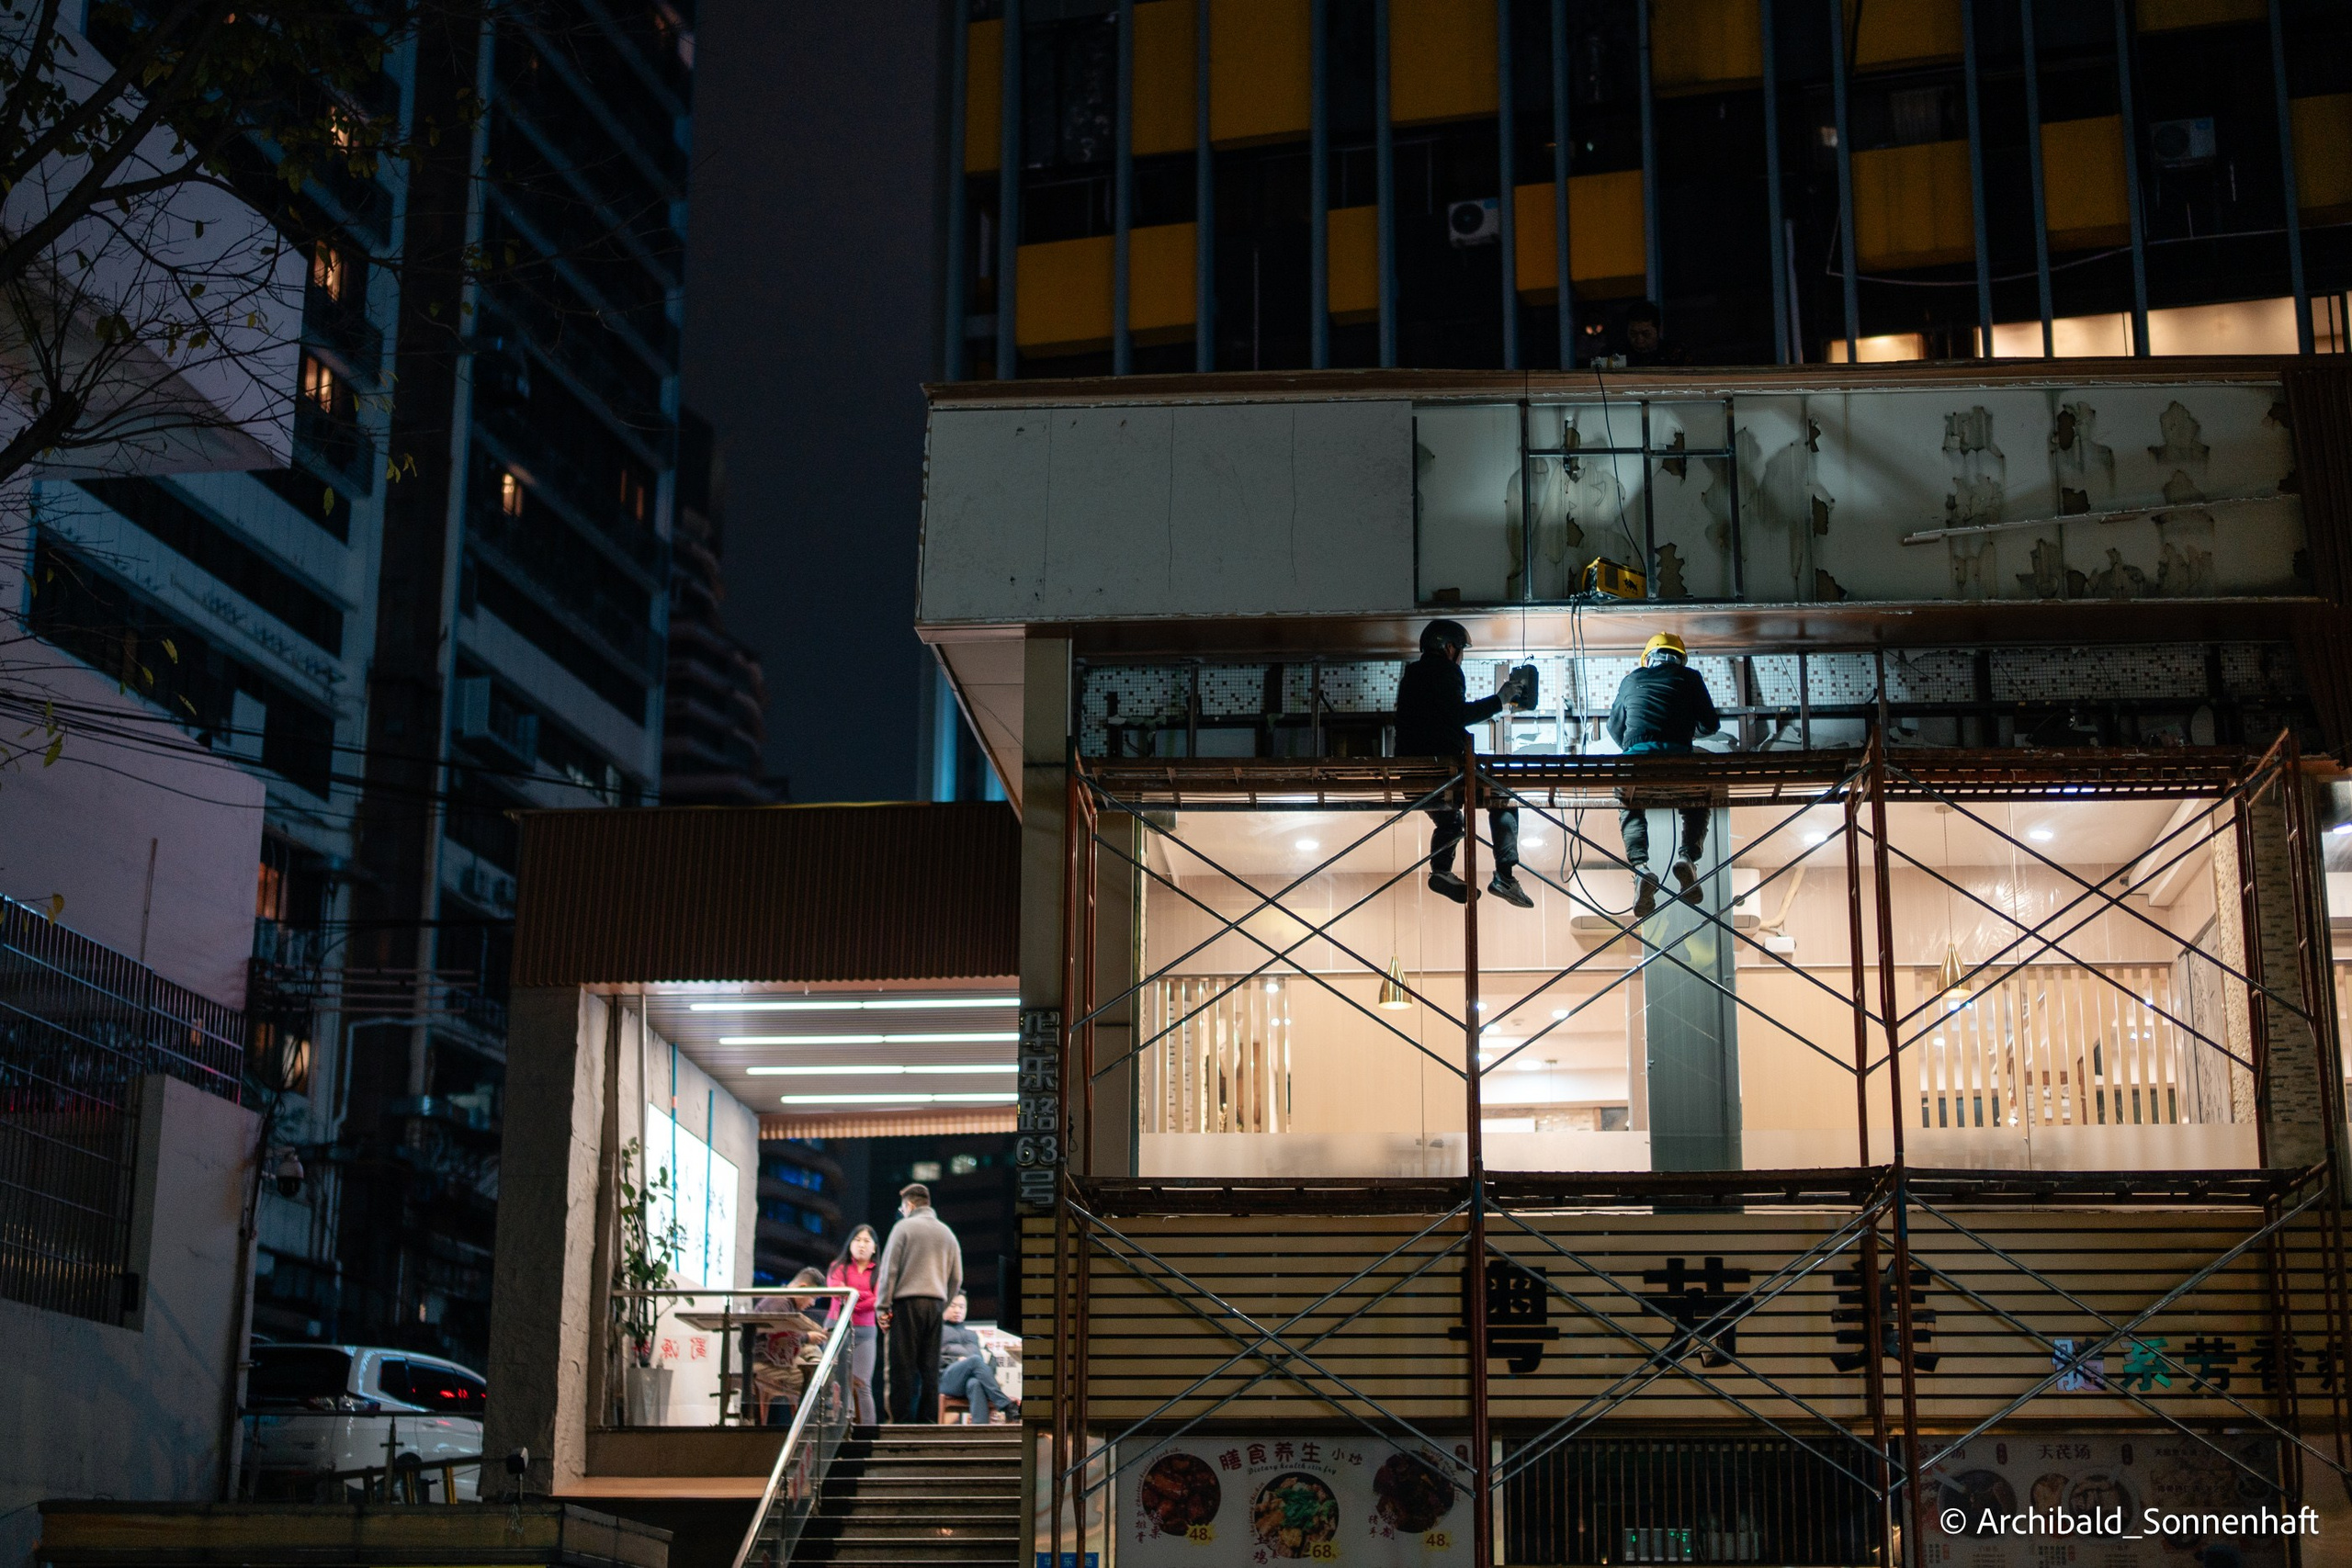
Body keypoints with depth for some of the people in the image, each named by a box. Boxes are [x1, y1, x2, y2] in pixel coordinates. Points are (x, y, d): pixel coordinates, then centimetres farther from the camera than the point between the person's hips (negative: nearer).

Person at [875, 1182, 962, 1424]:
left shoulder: (904, 1227, 0)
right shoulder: (947, 1233, 16)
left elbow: (889, 1269, -5)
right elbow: (956, 1278, 15)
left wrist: (883, 1306, -3)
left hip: (907, 1303, -5)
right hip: (936, 1304, 5)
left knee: (903, 1367, -5)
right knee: (930, 1368, 5)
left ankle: (902, 1421, -9)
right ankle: (927, 1421, 2)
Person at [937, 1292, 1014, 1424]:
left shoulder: (974, 1332, 35)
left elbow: (989, 1358, 24)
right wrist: (956, 1361, -6)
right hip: (947, 1377, -2)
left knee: (976, 1384, -39)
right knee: (975, 1359, -36)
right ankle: (1006, 1406, -47)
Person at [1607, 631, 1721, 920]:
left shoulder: (1631, 680, 25)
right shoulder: (1689, 678, 20)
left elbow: (1615, 727, 36)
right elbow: (1711, 724, 24)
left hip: (1635, 756, 1)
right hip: (1678, 756, -1)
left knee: (1630, 811, 25)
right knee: (1696, 808, 26)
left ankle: (1640, 865, -5)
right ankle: (1688, 855, -5)